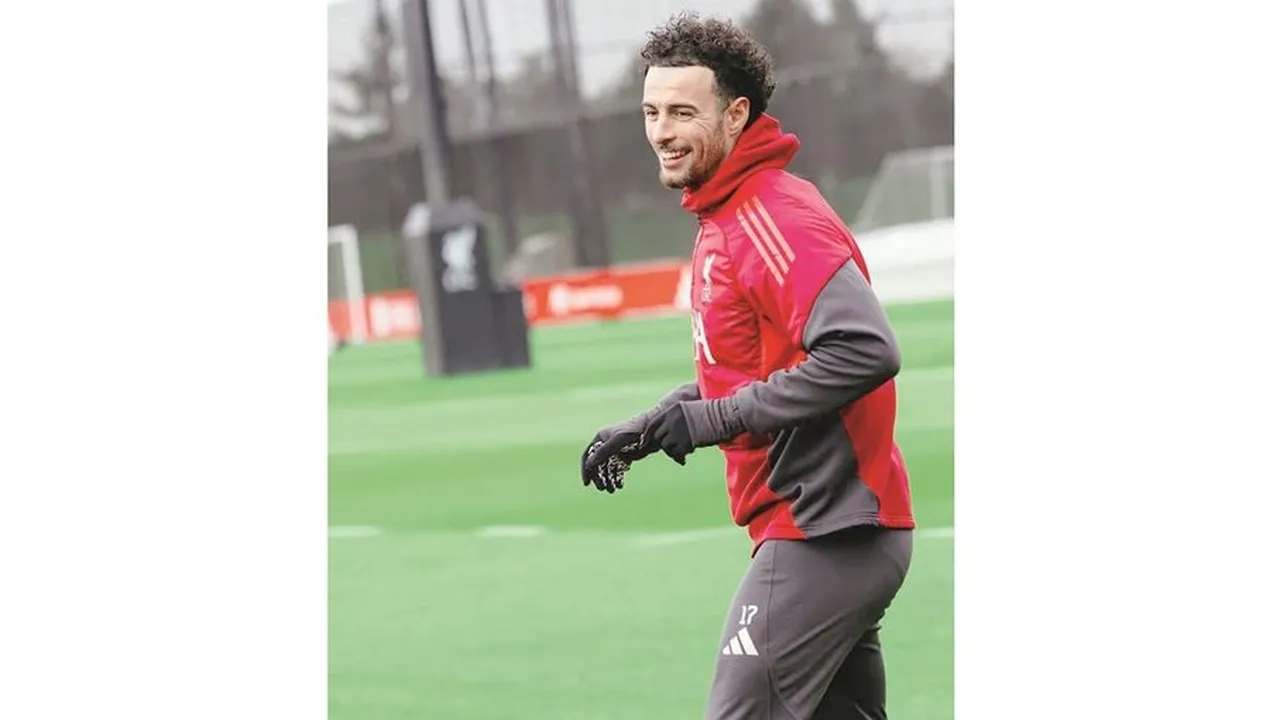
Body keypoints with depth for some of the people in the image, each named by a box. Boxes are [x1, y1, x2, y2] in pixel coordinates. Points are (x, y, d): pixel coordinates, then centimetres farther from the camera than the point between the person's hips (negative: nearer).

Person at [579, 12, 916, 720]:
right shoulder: (723, 221, 15)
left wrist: (714, 420, -22)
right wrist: (654, 424, 11)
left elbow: (864, 350, -28)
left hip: (822, 539, -11)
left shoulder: (773, 219, -16)